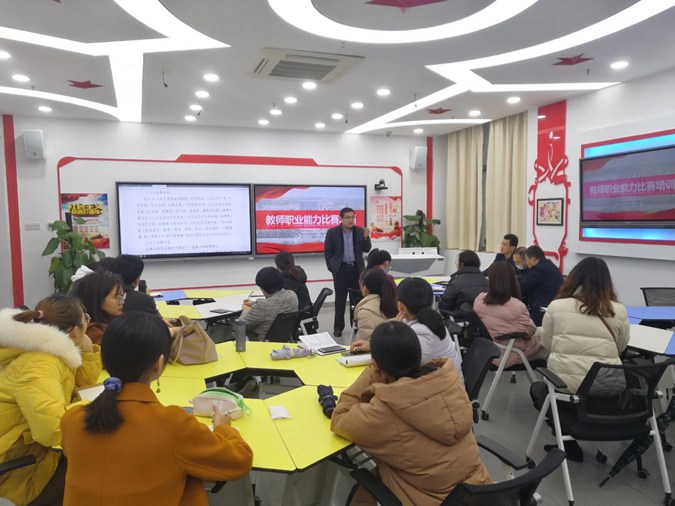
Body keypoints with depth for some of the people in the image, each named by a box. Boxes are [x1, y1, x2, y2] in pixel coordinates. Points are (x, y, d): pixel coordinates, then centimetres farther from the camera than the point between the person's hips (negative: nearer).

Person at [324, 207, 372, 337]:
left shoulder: (360, 231, 3)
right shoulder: (332, 232, -2)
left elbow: (367, 249, 0)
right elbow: (327, 252, 2)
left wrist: (366, 237, -17)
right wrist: (332, 267, -3)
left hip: (357, 269, 2)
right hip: (341, 269, -2)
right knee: (340, 299, 3)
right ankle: (338, 327, 10)